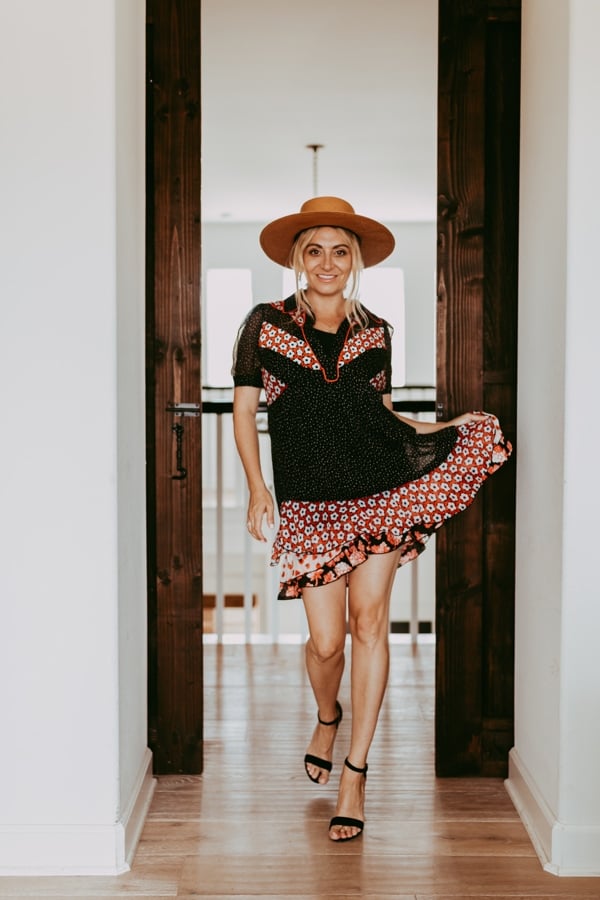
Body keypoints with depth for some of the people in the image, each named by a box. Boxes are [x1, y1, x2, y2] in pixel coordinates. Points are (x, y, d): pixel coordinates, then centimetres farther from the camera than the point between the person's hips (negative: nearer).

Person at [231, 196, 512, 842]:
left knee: (368, 618, -4)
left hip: (381, 485, 1)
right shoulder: (265, 324, 7)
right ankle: (326, 717, 35)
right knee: (325, 639, -2)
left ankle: (355, 775, 9)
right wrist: (256, 487, -5)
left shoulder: (375, 331, 12)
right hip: (309, 500, -1)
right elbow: (244, 410, 6)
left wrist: (443, 428, 5)